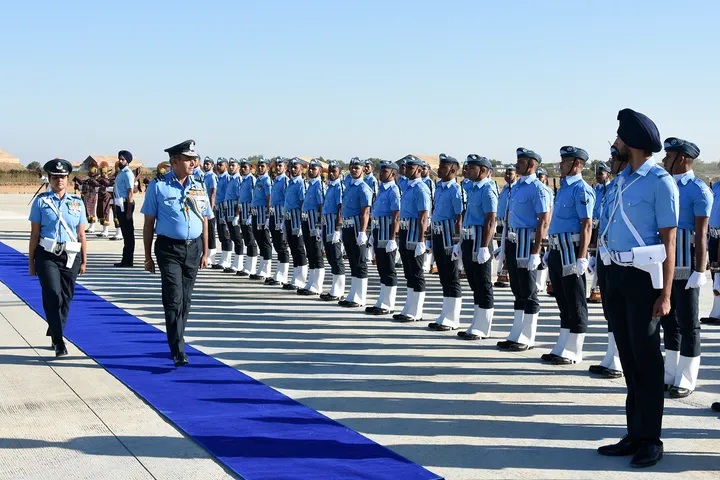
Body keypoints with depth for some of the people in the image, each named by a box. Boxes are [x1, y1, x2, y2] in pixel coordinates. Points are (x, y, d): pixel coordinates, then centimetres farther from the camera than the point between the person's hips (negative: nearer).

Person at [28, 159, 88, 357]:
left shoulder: (77, 202, 9)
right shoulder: (41, 201, 3)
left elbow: (81, 234, 10)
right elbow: (34, 234, 3)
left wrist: (84, 261, 8)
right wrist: (31, 262, 2)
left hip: (70, 257, 3)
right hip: (47, 256, -3)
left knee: (65, 298, 7)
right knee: (53, 296, -13)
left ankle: (54, 334, 28)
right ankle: (59, 342, -9)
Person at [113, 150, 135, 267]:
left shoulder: (127, 174, -12)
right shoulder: (120, 173, 15)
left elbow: (130, 193, -17)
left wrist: (129, 211, -20)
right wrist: (117, 208, 17)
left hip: (125, 205, -10)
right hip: (120, 205, 10)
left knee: (128, 233, -4)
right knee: (125, 233, 14)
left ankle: (128, 261, 0)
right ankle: (125, 259, 21)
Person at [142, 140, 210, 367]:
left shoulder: (198, 187, 8)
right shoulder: (158, 186, -5)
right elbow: (149, 223, -2)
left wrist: (205, 252, 10)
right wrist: (148, 256, -3)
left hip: (193, 248, 5)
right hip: (169, 248, -4)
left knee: (185, 300, 11)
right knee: (174, 299, -10)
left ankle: (176, 343, 26)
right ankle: (178, 352, -11)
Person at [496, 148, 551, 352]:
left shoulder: (538, 189, -12)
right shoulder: (516, 187, 14)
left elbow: (544, 222, -16)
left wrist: (535, 252, -21)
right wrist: (506, 243, 17)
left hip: (526, 241, -9)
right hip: (512, 241, 9)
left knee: (528, 292, -1)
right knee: (517, 290, 14)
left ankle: (527, 339, 7)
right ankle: (516, 335, 21)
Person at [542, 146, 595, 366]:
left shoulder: (581, 190, -12)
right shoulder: (563, 187, 16)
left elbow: (587, 226, -18)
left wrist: (581, 258, -23)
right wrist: (551, 251, 21)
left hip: (570, 252, -9)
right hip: (557, 251, 9)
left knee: (575, 304, 0)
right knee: (563, 302, 15)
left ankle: (573, 352, 7)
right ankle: (562, 349, 22)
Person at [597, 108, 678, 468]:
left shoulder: (659, 181, -11)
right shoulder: (623, 178, 11)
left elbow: (669, 241, -12)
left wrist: (665, 294, -15)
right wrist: (610, 275, 14)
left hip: (644, 277, -7)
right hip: (617, 275, 8)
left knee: (646, 358, 1)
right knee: (628, 357, 13)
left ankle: (650, 439, 13)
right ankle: (635, 434, 23)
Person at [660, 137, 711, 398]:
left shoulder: (698, 189, -10)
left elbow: (701, 234, -14)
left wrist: (700, 271, -18)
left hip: (685, 264, -7)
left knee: (688, 322, 1)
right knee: (668, 319, 13)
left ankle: (686, 381, 9)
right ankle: (670, 376, 23)